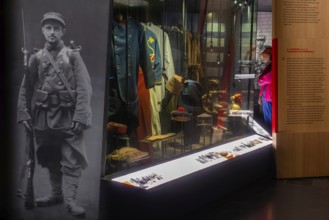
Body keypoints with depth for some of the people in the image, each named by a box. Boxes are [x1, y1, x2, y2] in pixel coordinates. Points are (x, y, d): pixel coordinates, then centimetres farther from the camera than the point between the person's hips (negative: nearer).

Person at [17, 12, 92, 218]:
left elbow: (84, 88, -8)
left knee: (71, 159, -6)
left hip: (68, 117, -3)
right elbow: (25, 88, 8)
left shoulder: (73, 55, -1)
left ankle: (71, 199, -2)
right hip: (44, 117, 4)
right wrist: (23, 113, -2)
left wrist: (80, 116, -16)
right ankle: (56, 193, 28)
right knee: (51, 159, 14)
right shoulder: (36, 58, 7)